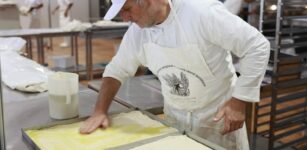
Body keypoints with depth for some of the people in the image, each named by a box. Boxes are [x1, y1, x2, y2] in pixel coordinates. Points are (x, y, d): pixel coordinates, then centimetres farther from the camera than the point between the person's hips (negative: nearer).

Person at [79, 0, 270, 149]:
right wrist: (100, 110, -5)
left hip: (218, 114, -4)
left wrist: (239, 100, -23)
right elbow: (117, 69, 6)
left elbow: (257, 46, -22)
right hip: (175, 116, 5)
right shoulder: (137, 31, -8)